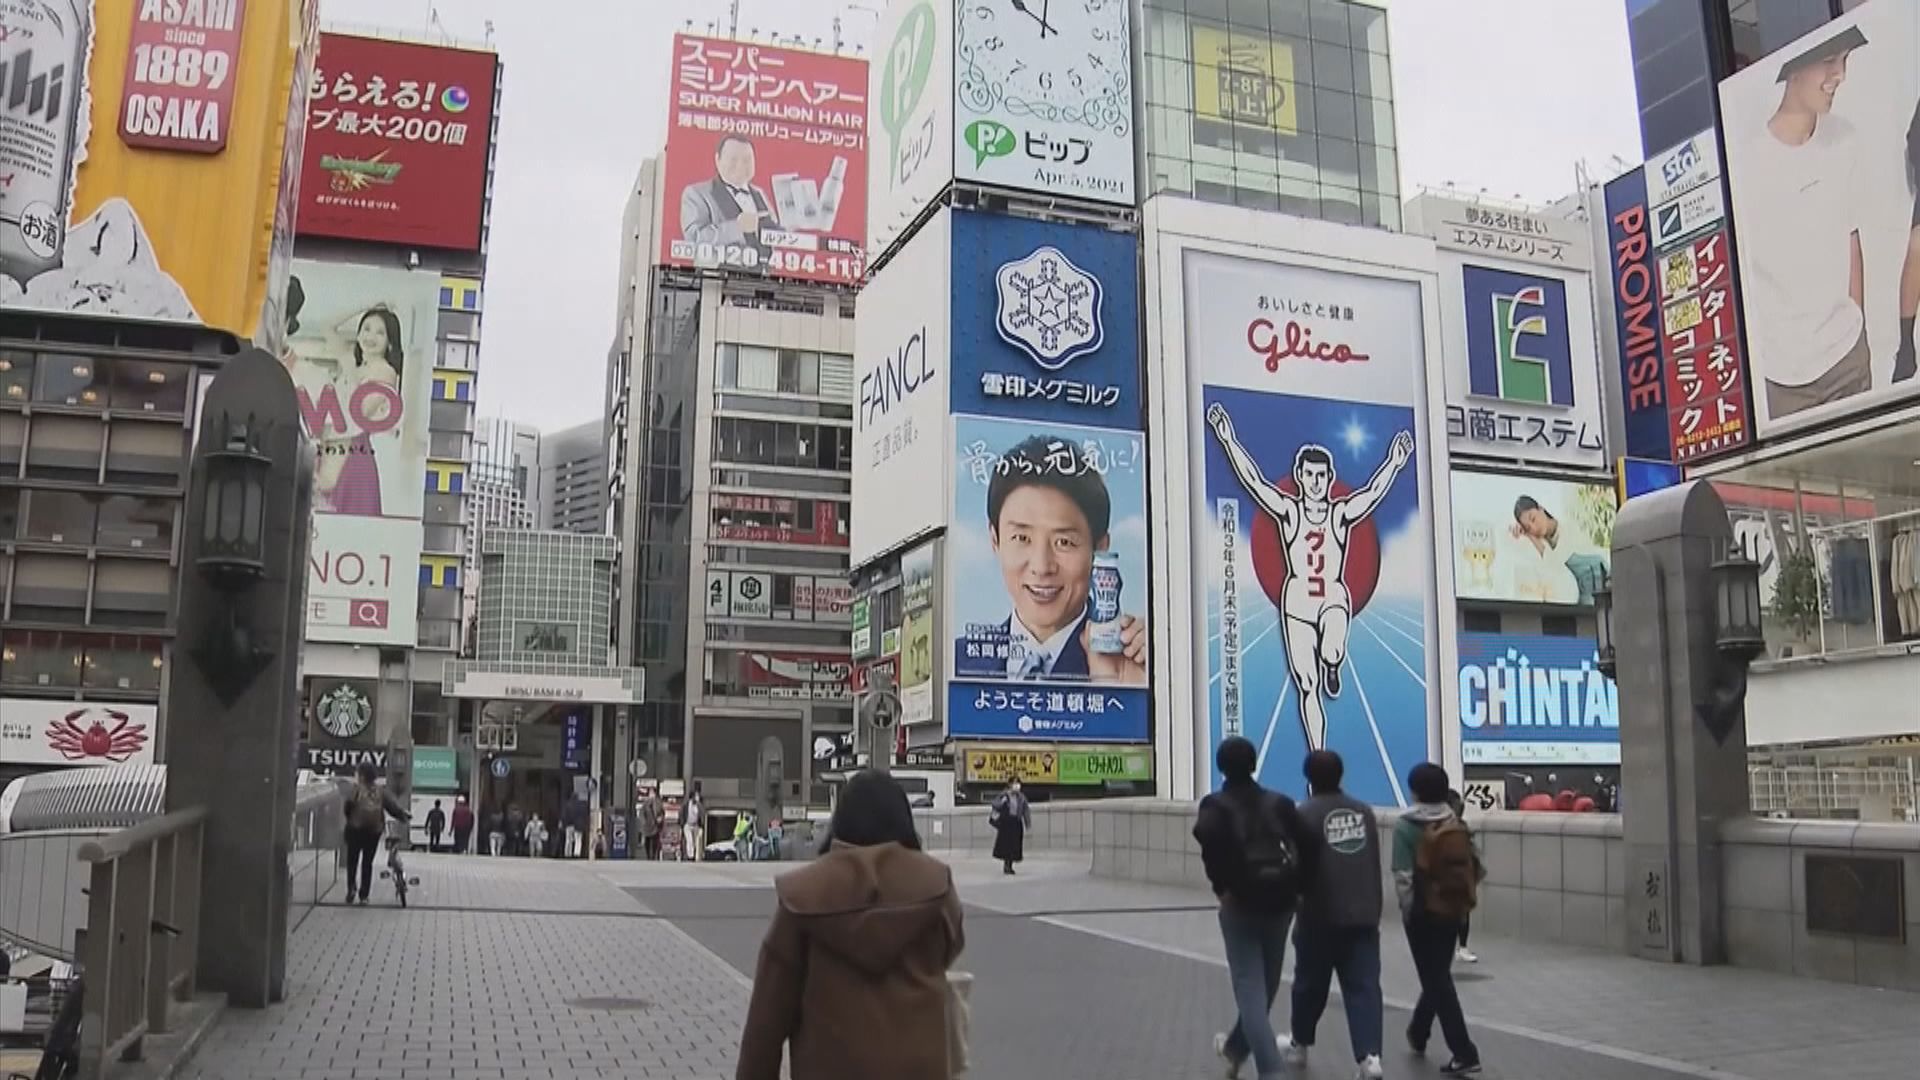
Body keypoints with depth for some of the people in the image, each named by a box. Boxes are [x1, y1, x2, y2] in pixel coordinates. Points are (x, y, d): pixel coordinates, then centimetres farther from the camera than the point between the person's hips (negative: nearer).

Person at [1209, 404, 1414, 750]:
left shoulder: (1341, 513, 3)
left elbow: (1374, 491, -10)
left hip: (1334, 598, 0)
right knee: (1307, 688, 2)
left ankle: (1332, 669, 8)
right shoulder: (1288, 511, 0)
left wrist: (1394, 463, -24)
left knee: (1331, 654, -32)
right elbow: (1253, 480, -8)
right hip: (1297, 601, 0)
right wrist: (1228, 441, -17)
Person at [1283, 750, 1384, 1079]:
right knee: (1364, 986, -1)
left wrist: (1296, 895, 8)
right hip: (1364, 914, 4)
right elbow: (1374, 862, 16)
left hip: (1321, 915, -3)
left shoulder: (1305, 813, -8)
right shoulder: (1364, 811, 10)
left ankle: (1299, 1044, 32)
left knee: (1310, 983, 14)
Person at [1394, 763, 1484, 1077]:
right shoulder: (1457, 825, 4)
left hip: (1423, 911, -6)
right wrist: (1465, 897, 15)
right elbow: (1474, 866, 4)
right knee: (1438, 974, 21)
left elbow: (1403, 875, -15)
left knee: (1437, 980, 0)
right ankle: (1418, 1032, 40)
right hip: (1452, 909, 6)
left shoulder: (1405, 826, -11)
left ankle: (1464, 1054, -6)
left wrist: (1408, 908, -4)